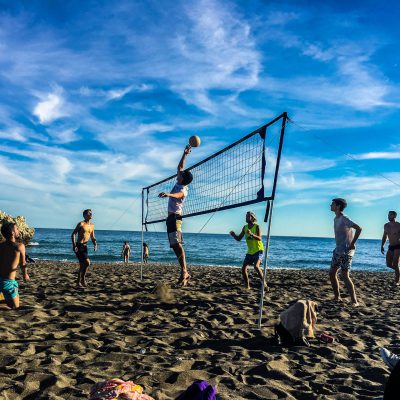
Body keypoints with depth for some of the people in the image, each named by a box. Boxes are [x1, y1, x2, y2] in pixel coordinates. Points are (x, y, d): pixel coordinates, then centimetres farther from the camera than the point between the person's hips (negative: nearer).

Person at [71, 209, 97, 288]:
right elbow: (73, 234, -10)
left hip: (85, 246, 7)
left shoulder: (92, 226, 12)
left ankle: (79, 281, 22)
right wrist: (74, 245, -20)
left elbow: (92, 237, 17)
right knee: (87, 262, -16)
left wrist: (95, 244, -1)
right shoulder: (81, 224, -8)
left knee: (82, 265, 11)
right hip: (78, 246, -7)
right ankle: (83, 278, 1)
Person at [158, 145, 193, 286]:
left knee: (177, 243, -18)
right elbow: (180, 166, 24)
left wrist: (168, 194, -56)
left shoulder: (183, 189, -13)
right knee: (174, 245, 6)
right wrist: (185, 154, 23)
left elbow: (178, 195, -38)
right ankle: (184, 272, 6)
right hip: (171, 216, 9)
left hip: (175, 216, -9)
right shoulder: (178, 184, 12)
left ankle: (184, 271, -22)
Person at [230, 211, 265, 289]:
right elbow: (239, 239, 6)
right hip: (250, 252, 6)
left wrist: (251, 234, -43)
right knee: (243, 268, -2)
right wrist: (234, 235, -15)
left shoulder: (257, 226, -12)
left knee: (256, 266, -27)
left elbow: (260, 238, -26)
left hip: (258, 250, -6)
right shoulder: (245, 227, 3)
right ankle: (247, 286, 13)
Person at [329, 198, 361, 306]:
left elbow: (359, 229, -25)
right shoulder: (336, 219, 14)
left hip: (346, 250, -10)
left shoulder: (344, 219, -15)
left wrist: (352, 244, -22)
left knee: (345, 275, -12)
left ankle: (354, 301, -5)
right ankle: (337, 297, 21)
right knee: (332, 273, 11)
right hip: (338, 250, 10)